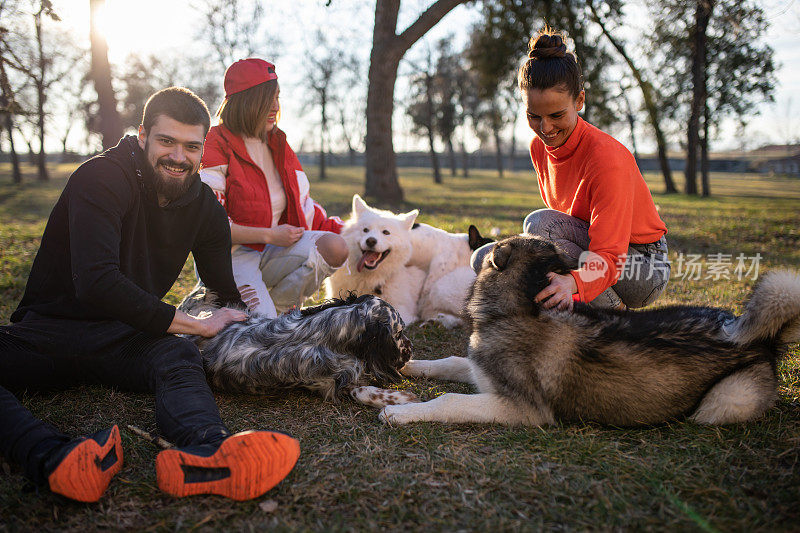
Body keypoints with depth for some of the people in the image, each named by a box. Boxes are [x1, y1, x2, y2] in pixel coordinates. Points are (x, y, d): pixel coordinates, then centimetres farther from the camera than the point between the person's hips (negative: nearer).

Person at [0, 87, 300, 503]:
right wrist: (196, 324, -21)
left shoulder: (204, 207, 6)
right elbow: (95, 283, -26)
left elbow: (229, 292, 14)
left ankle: (204, 453, -61)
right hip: (47, 333, -2)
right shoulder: (101, 179, -13)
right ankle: (50, 456, -56)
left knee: (178, 356, -31)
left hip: (123, 340, 3)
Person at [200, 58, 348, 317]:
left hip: (273, 251, 6)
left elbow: (303, 207, 15)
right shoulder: (217, 146, -8)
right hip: (234, 255, -6)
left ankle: (275, 307, -5)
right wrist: (270, 235, -16)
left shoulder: (278, 145, 14)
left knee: (334, 247, -21)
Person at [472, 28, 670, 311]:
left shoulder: (608, 158, -26)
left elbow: (609, 258, -32)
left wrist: (573, 281, -54)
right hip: (589, 249, 7)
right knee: (485, 259, -8)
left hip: (643, 267, -7)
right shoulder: (539, 146, -3)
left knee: (539, 223, -30)